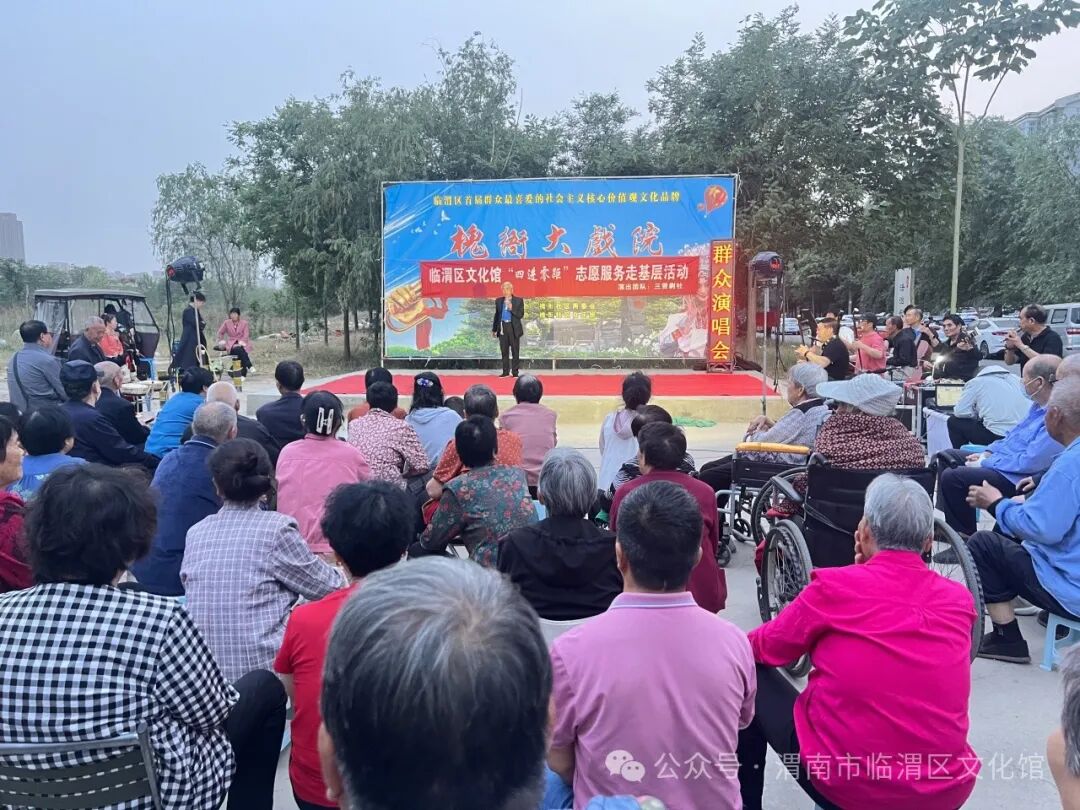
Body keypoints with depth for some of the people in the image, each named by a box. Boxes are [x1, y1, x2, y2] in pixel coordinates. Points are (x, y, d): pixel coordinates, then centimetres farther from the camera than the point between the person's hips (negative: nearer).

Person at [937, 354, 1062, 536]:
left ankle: (965, 534, -2)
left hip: (1016, 479, -11)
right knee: (947, 457, 11)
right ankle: (947, 522, 16)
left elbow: (1029, 463, -27)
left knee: (951, 476, -22)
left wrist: (984, 464, -17)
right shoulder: (1039, 405, 8)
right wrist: (987, 453, 6)